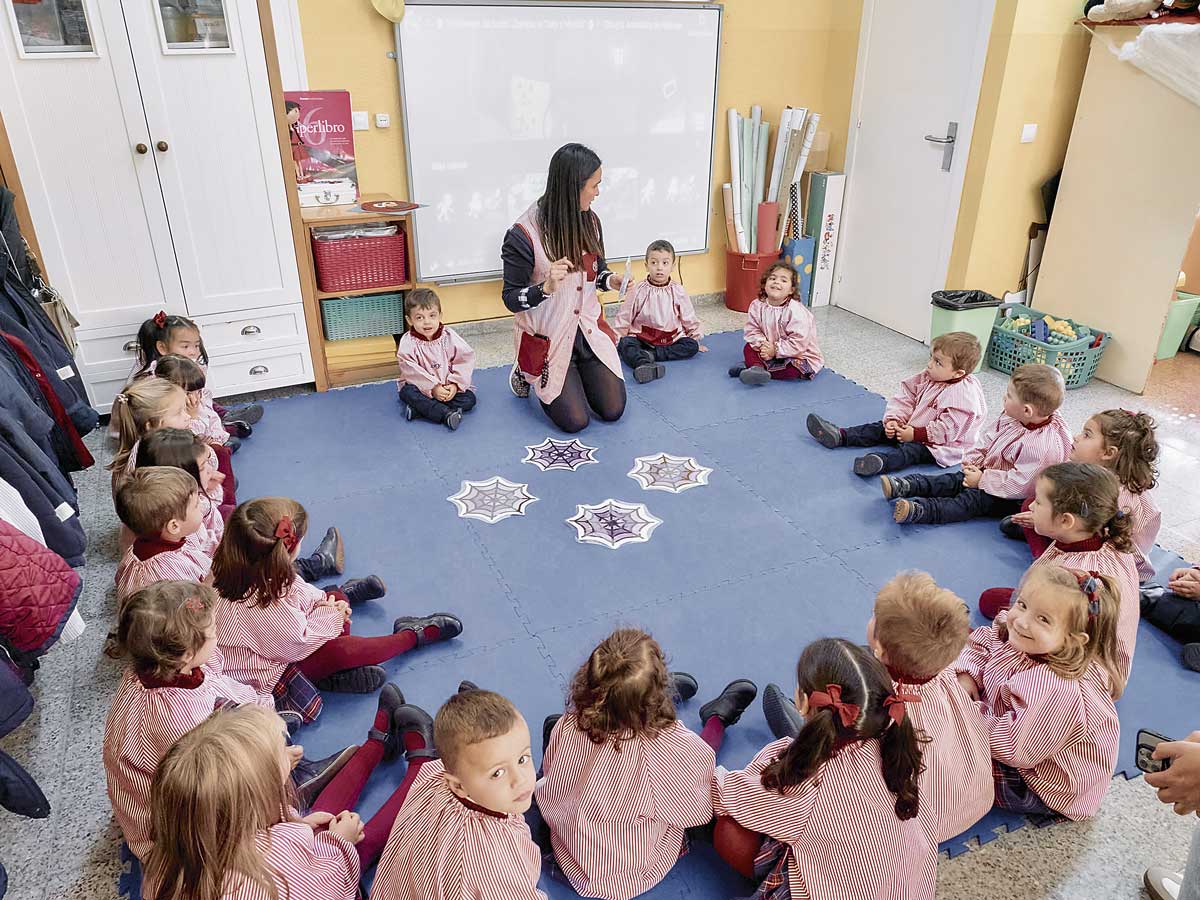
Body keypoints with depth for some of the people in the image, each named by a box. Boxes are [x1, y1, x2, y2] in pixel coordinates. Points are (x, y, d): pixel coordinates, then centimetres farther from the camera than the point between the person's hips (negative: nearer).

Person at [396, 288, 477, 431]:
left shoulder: (449, 336, -6)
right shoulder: (408, 342, -11)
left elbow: (465, 359, -7)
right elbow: (412, 371, -18)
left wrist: (455, 384, -18)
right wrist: (433, 388, -26)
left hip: (448, 387, 2)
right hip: (422, 387, -2)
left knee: (469, 398, -19)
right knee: (407, 393, -31)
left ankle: (419, 409, -25)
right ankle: (447, 414, -41)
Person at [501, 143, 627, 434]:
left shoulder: (589, 220, -4)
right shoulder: (523, 235, -22)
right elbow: (511, 299, -17)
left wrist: (611, 280, -12)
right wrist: (547, 287, -36)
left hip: (588, 328, 5)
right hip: (547, 337, -5)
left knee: (613, 410, 5)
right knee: (576, 421, -1)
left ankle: (573, 377, 34)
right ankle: (526, 374, 25)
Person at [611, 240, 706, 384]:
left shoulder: (678, 291, 1)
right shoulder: (638, 291, -3)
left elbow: (689, 319, 12)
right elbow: (623, 318, 2)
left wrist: (696, 340, 16)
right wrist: (614, 340, 0)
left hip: (671, 339, 2)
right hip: (641, 338, -2)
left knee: (691, 346, -22)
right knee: (625, 344, -29)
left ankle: (650, 354, -27)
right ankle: (645, 365, -56)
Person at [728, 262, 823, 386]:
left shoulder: (796, 311, -26)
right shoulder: (757, 305, -9)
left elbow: (798, 343, -28)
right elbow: (752, 330, -5)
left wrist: (775, 350, -27)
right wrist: (762, 345, -24)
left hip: (797, 355, -5)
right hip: (769, 350, 5)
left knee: (793, 370, -32)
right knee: (749, 347, -9)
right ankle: (757, 368, -34)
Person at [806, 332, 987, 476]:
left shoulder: (964, 395, -23)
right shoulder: (927, 377, 2)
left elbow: (948, 430, -26)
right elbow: (905, 398, 4)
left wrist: (915, 434, -25)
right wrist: (893, 420, -12)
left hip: (938, 445, -8)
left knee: (911, 450, -34)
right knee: (882, 428, -3)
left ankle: (881, 462, -63)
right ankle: (839, 435, -15)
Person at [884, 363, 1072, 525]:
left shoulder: (1042, 446, -31)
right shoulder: (1011, 417, -4)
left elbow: (1020, 483, -30)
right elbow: (989, 439, 10)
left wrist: (982, 480, -23)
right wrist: (973, 461, -3)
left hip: (1013, 500, -9)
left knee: (974, 499, -24)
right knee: (953, 480, -5)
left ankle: (921, 511, -41)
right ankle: (905, 486, -16)